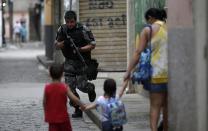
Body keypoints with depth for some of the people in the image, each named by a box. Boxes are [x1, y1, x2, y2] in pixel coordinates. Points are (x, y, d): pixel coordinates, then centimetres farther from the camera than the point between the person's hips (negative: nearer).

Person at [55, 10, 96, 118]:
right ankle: (78, 110, 8)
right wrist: (64, 42, -17)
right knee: (70, 86, -4)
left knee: (81, 85, -4)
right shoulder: (62, 30, -2)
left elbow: (92, 45, -10)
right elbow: (57, 45, 6)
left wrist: (80, 49, -25)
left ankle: (91, 88, 33)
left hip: (82, 61, -3)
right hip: (69, 62, 3)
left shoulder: (83, 29, -14)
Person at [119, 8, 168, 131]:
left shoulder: (148, 30, 0)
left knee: (155, 106, 1)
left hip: (157, 73, -3)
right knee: (167, 106, 14)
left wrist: (128, 71, -3)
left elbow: (138, 52, -5)